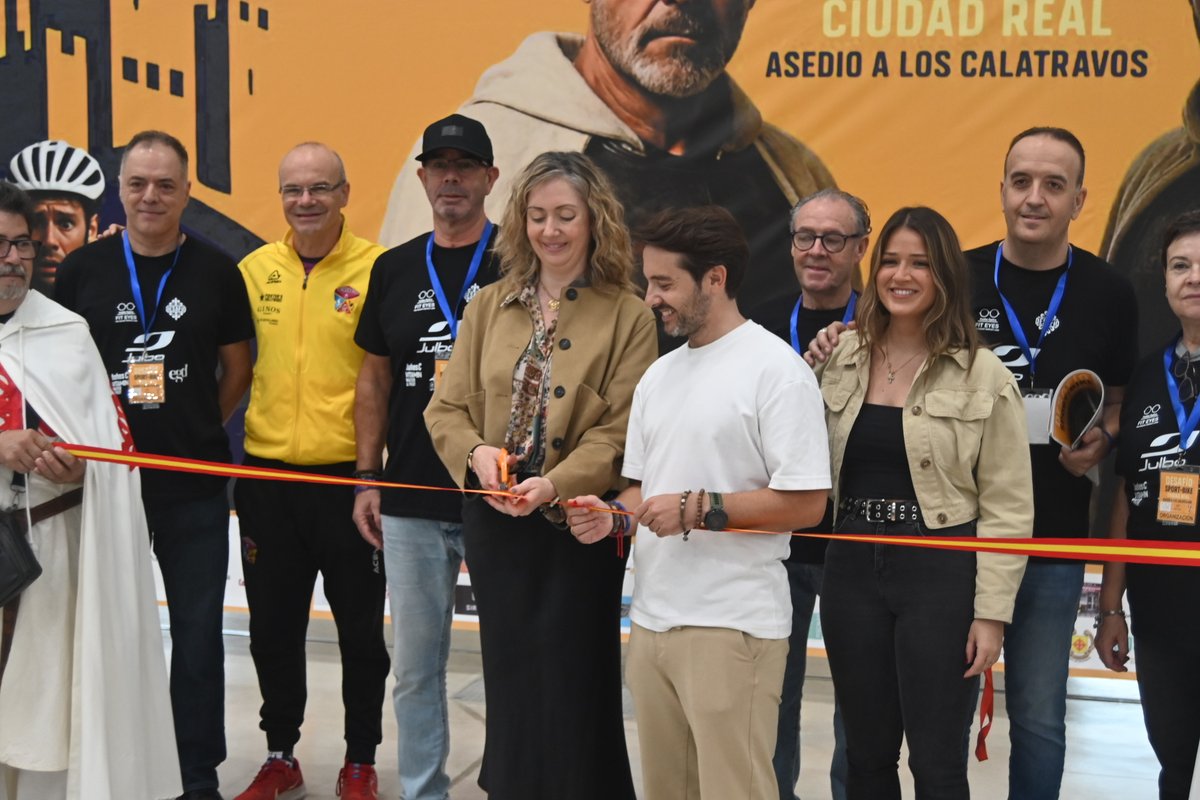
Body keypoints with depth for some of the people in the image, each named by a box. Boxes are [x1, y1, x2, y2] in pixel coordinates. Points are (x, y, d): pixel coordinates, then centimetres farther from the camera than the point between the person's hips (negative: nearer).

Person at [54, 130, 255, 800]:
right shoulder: (82, 269, 3)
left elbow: (237, 369, 9)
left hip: (195, 489, 0)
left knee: (198, 636, 6)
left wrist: (199, 429, 2)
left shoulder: (216, 272, 2)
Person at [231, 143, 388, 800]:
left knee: (361, 631, 9)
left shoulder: (376, 268, -6)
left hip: (350, 477, -4)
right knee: (273, 630, 14)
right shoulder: (255, 268, 6)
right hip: (267, 476, 4)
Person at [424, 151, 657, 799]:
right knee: (509, 681, 16)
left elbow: (620, 429, -12)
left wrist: (554, 485, -25)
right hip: (494, 523, 4)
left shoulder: (627, 315, -5)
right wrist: (476, 453, -15)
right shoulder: (489, 306, 7)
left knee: (572, 688, 5)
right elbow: (447, 407, 5)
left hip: (579, 525, -4)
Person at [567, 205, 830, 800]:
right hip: (651, 617, 8)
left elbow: (805, 504, -14)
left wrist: (699, 509, -18)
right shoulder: (658, 375, 15)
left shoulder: (775, 368, -9)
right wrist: (612, 515, 1)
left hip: (731, 624, -7)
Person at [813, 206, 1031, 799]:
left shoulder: (982, 374, -7)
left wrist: (992, 611, -9)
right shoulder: (842, 358, 5)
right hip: (852, 568, 4)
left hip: (940, 571, -4)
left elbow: (1007, 506, -6)